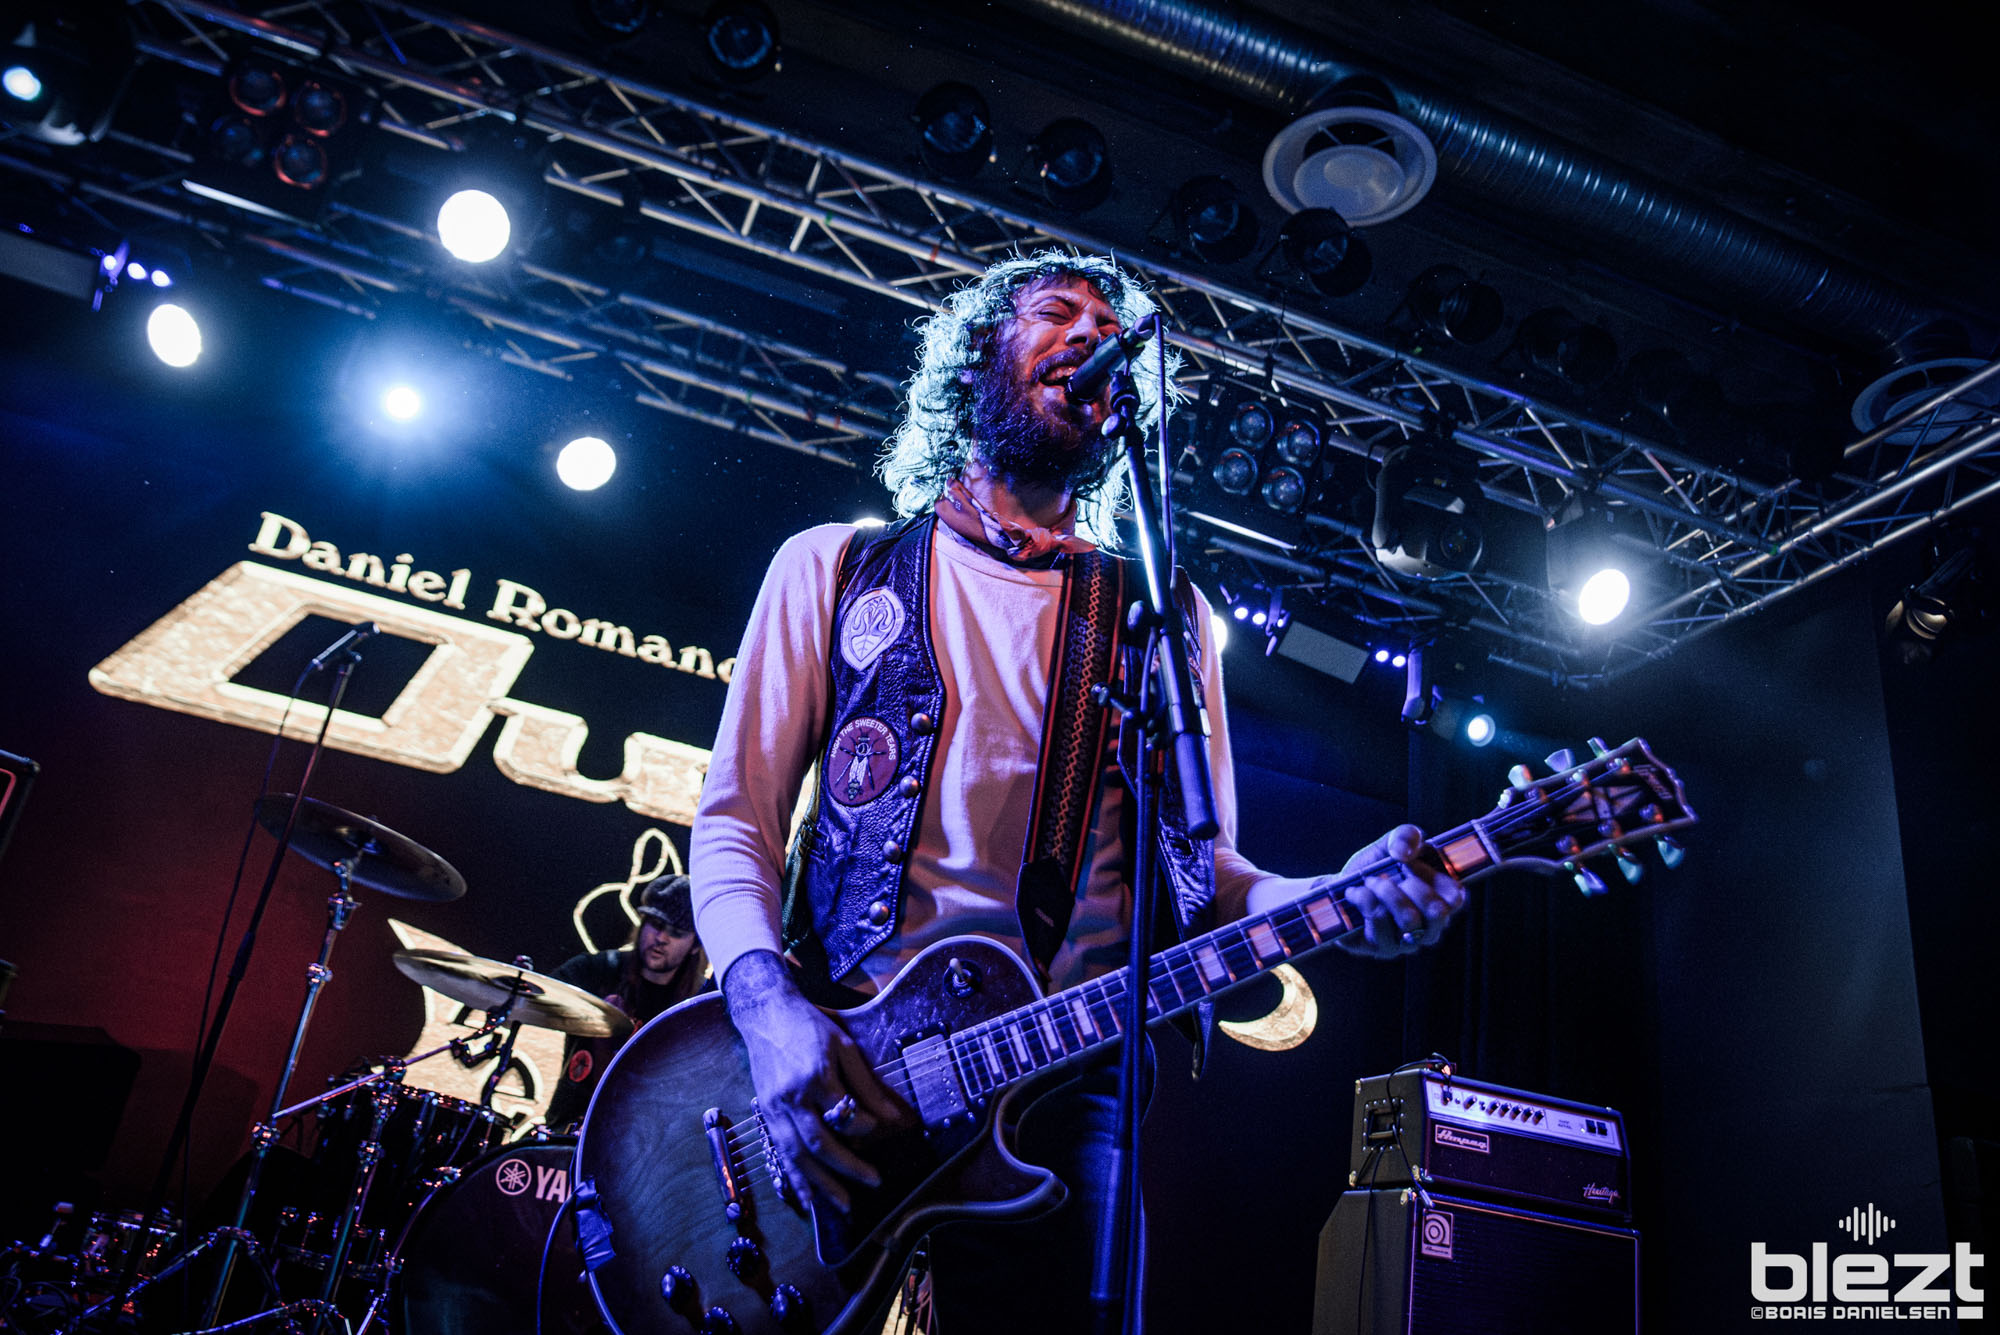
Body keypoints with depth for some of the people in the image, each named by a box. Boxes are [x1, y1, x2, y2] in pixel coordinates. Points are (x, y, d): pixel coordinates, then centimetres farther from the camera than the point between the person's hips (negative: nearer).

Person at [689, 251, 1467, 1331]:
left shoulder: (1164, 614, 13)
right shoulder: (833, 565, 9)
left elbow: (1203, 869, 11)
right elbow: (736, 821, 3)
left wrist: (1334, 904, -11)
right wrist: (768, 1006, -15)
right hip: (831, 1079, -1)